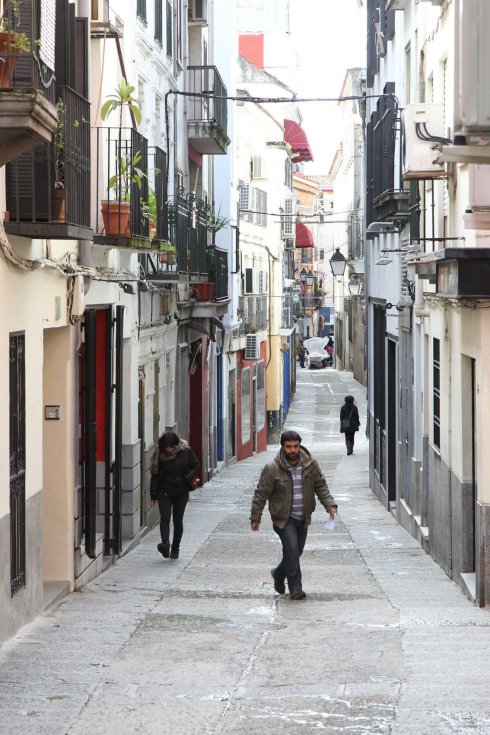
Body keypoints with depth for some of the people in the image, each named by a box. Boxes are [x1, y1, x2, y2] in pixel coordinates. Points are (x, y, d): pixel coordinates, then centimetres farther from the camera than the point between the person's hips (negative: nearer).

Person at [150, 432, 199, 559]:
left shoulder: (186, 451, -8)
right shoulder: (159, 454, -5)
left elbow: (196, 467, 2)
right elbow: (155, 474, 0)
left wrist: (185, 479, -15)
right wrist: (154, 495, -2)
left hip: (181, 492, 0)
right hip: (164, 491, 0)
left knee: (178, 521, 6)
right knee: (165, 518, -16)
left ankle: (175, 548, 19)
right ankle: (165, 544, -29)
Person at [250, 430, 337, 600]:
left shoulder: (311, 465, -2)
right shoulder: (272, 469, -13)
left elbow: (321, 486, 7)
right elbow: (261, 494, -6)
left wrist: (330, 504, -7)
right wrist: (255, 518, -3)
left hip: (303, 518, 5)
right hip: (283, 518, -5)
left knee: (296, 551, 14)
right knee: (292, 550, -16)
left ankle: (279, 573, 42)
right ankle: (295, 589, -7)